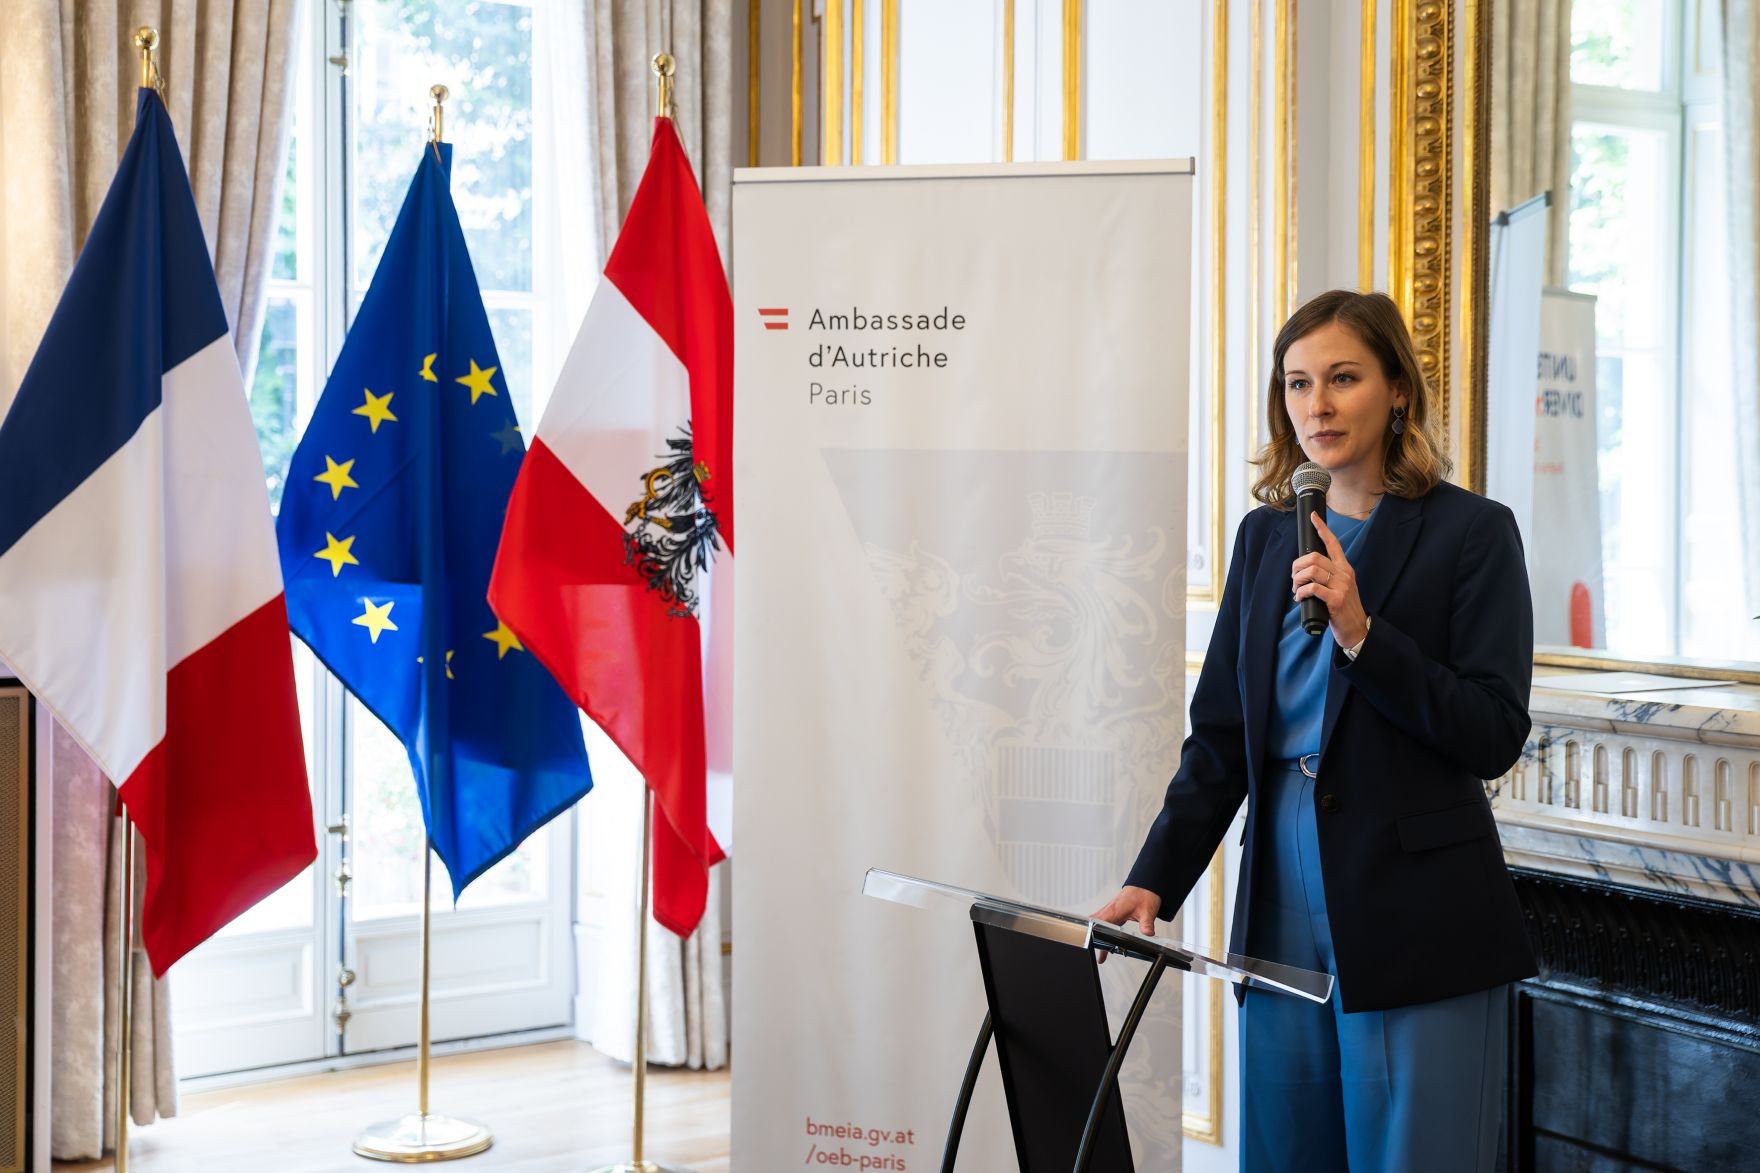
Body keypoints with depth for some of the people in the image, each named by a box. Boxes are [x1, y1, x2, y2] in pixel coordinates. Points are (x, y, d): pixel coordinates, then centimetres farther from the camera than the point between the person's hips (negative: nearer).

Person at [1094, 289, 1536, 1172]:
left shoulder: (1472, 531, -4)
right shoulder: (1265, 535, 10)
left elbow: (1495, 736, -10)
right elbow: (1220, 733, 10)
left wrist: (1361, 632, -20)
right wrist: (1154, 881, -1)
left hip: (1415, 917, -4)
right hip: (1283, 900, 5)